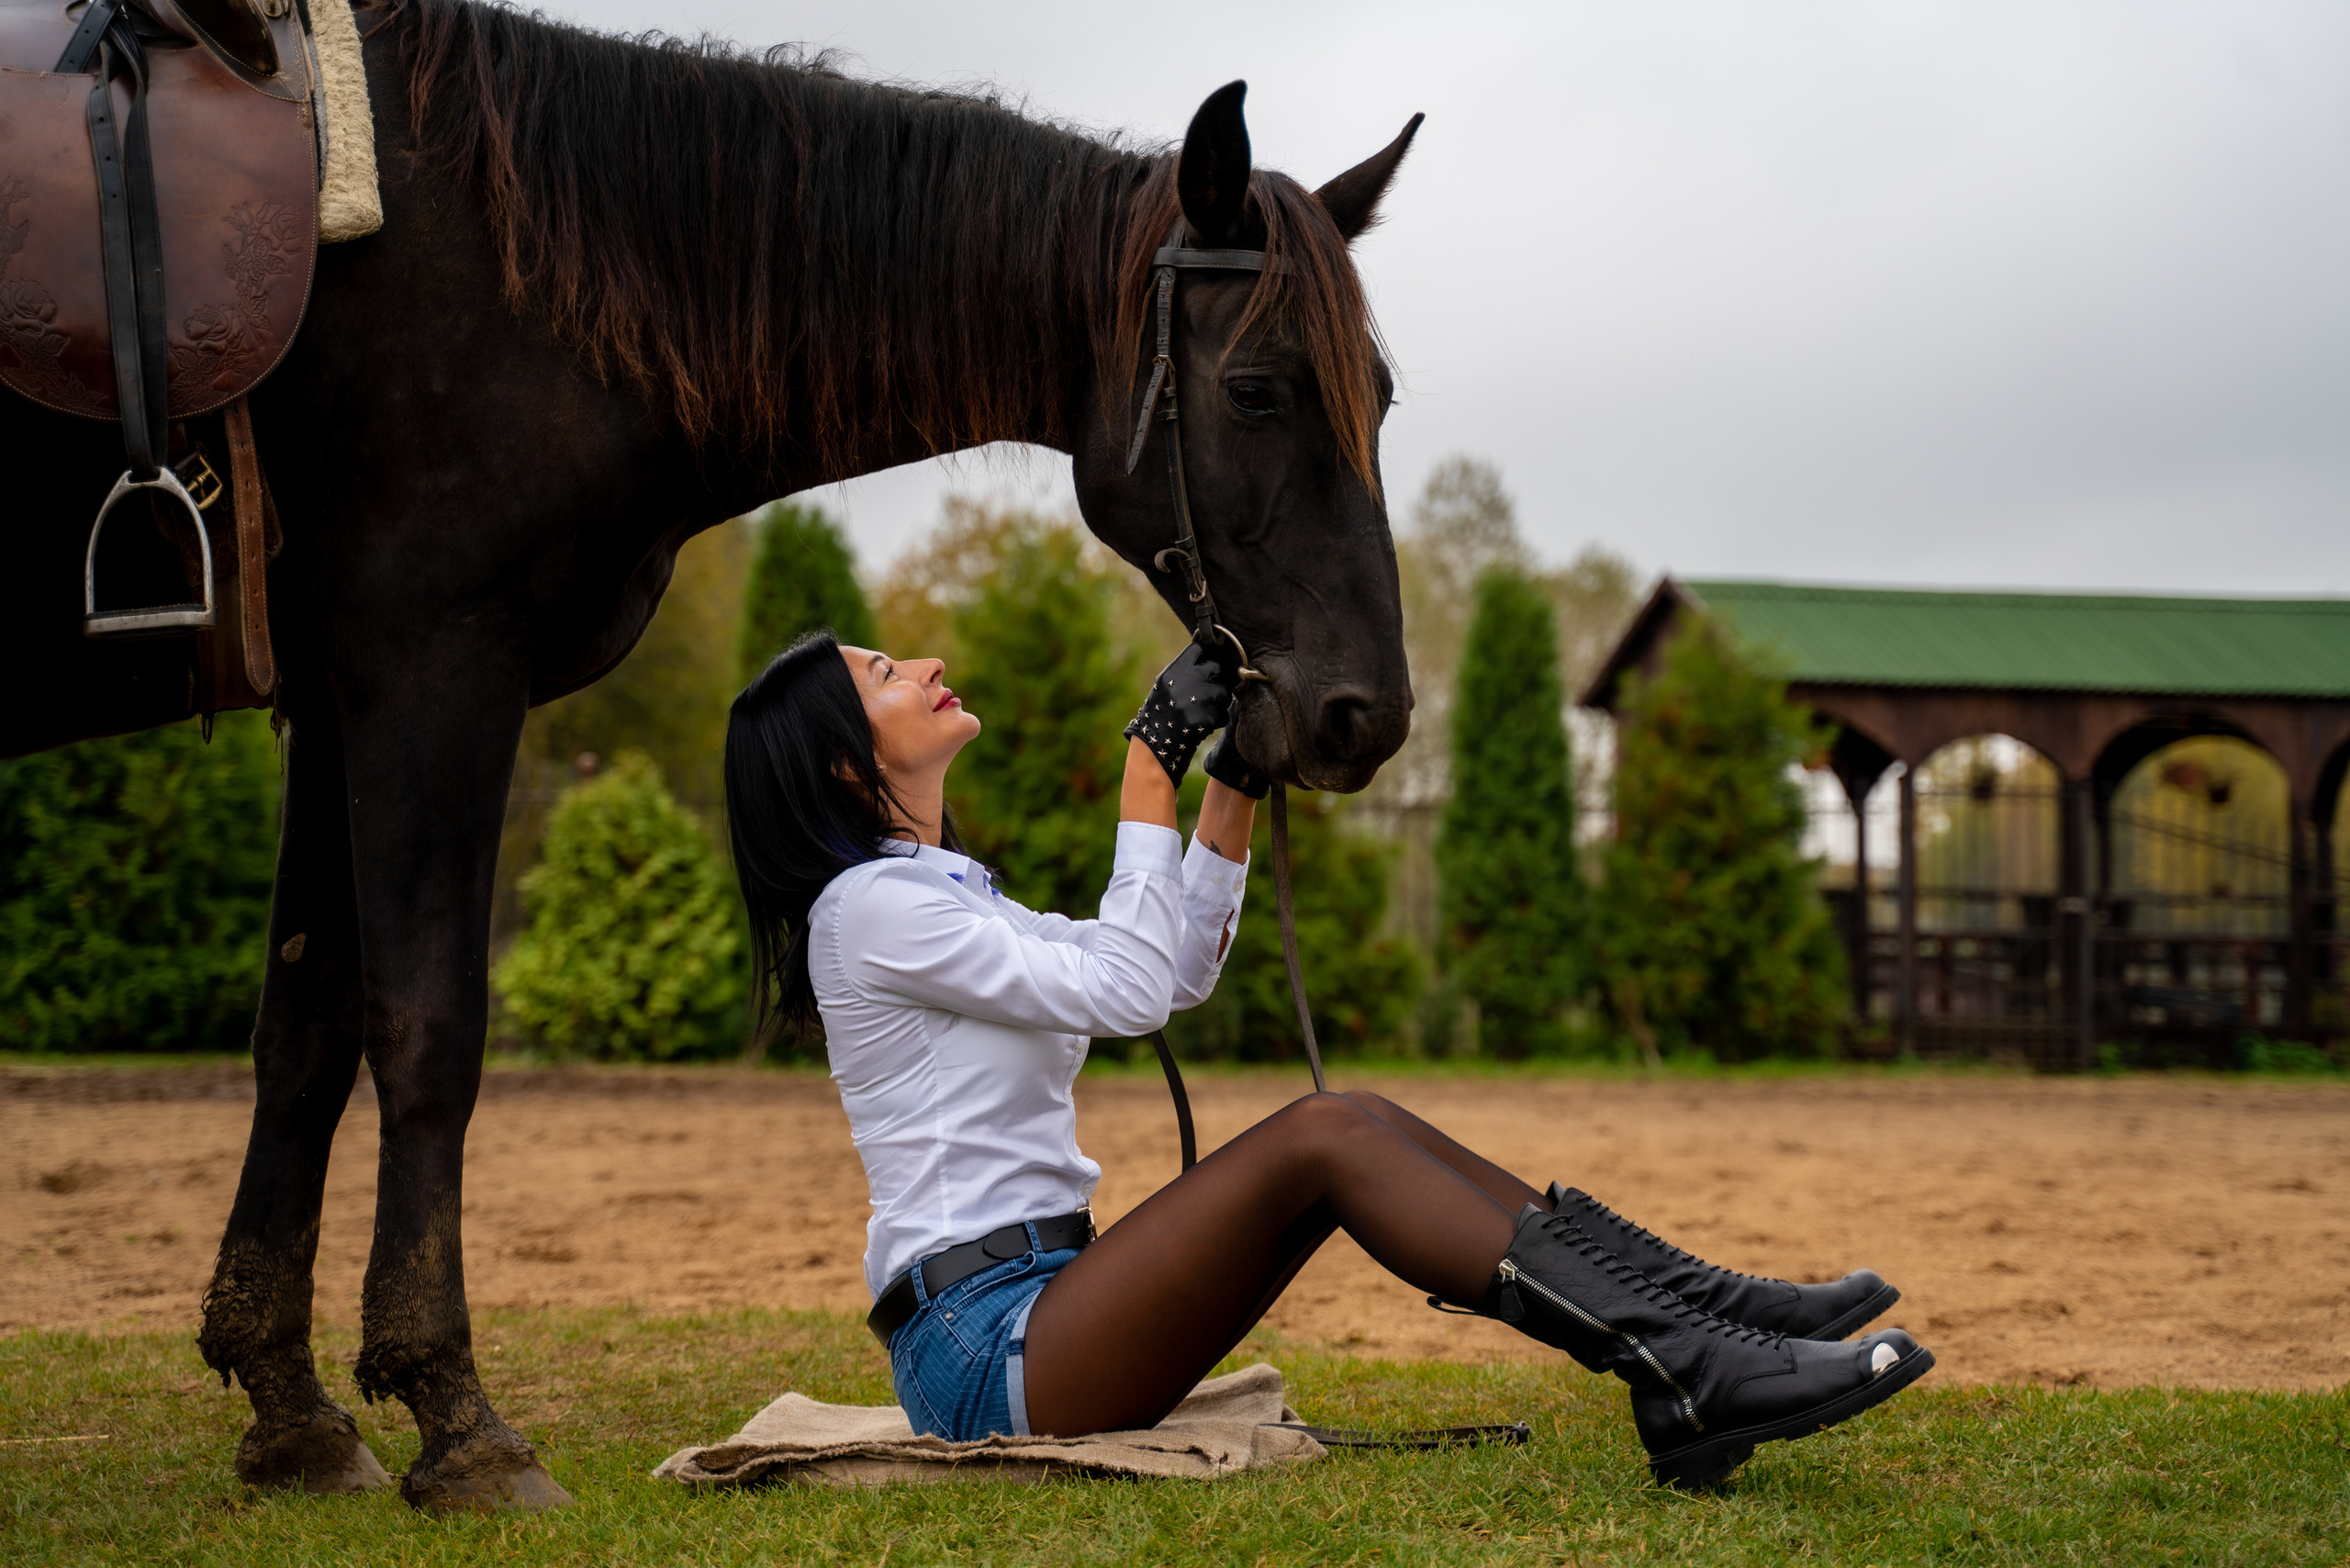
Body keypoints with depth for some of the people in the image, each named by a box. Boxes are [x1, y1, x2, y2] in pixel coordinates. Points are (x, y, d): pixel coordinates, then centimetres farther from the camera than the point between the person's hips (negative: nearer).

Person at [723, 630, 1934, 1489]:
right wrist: (1150, 763, -12)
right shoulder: (869, 906, -10)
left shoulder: (946, 894, 21)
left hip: (1049, 1304, 9)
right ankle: (1683, 1381, -30)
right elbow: (1127, 988, -16)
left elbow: (1180, 969, 24)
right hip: (984, 1347, -9)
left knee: (1361, 1120, -2)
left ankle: (1702, 1307, -10)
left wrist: (1235, 780, 14)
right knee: (1323, 1136, -21)